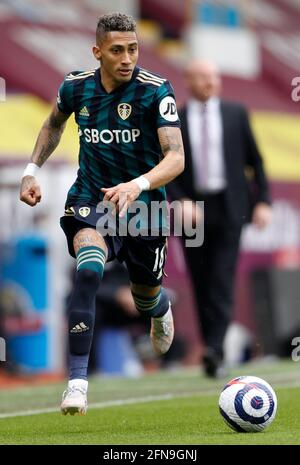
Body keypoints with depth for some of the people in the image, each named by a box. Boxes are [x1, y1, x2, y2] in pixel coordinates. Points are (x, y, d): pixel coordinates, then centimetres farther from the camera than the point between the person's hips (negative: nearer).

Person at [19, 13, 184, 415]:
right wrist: (32, 170, 9)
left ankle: (162, 309, 59)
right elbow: (54, 124, 18)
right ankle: (77, 382, -29)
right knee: (88, 272, -29)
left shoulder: (156, 91, -19)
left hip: (144, 205, 0)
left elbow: (176, 157, -28)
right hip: (91, 200, 1)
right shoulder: (76, 87, -7)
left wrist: (138, 185, -45)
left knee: (146, 298, 16)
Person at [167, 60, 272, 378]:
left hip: (230, 208, -1)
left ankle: (214, 349, -19)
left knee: (222, 280, -13)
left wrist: (263, 201, 2)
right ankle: (213, 355, 11)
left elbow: (255, 160, 11)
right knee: (201, 285, 3)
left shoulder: (236, 114, 9)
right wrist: (181, 202, -12)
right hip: (193, 210, 1)